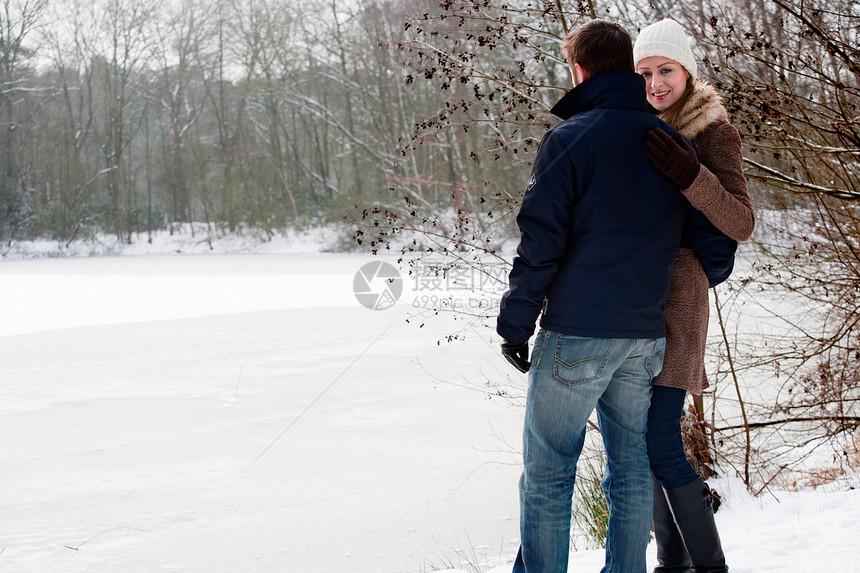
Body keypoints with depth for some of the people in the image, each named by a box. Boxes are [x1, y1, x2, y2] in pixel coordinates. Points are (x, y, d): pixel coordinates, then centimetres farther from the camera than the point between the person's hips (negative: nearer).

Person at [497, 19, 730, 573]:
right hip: (646, 335, 6)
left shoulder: (569, 138, -9)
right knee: (632, 467, 13)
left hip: (575, 335, -5)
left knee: (548, 471, 3)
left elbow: (540, 244, -11)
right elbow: (704, 241, 14)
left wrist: (515, 324, -4)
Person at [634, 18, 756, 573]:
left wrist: (688, 174, -28)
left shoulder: (713, 132, -6)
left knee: (660, 444, -11)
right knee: (649, 438, 9)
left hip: (675, 296, -7)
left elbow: (741, 224, -15)